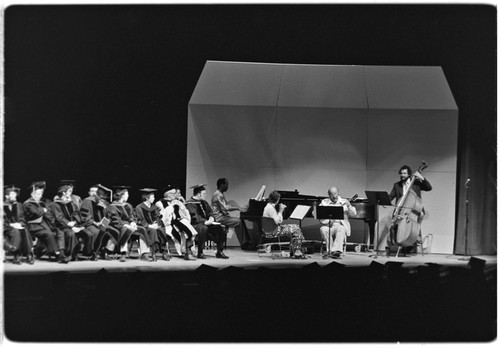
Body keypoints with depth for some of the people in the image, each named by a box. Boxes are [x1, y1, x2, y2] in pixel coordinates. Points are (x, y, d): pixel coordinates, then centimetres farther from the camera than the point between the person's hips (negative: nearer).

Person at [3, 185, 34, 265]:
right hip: (6, 229, -3)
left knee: (25, 231, -30)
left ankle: (29, 255, -35)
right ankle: (16, 256, -36)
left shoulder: (18, 205, 18)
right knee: (16, 232, -36)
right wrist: (11, 225, -19)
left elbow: (22, 219, 14)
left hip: (18, 226, 4)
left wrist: (19, 224, -8)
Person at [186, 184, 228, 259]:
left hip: (205, 224, 8)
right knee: (204, 228, -40)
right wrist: (205, 222, -35)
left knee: (221, 229, -10)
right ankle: (200, 253, -31)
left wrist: (211, 218, -11)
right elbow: (194, 217, -22)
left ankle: (219, 252, -6)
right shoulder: (190, 204, -11)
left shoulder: (203, 202, 16)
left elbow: (210, 212, 13)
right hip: (194, 225, -8)